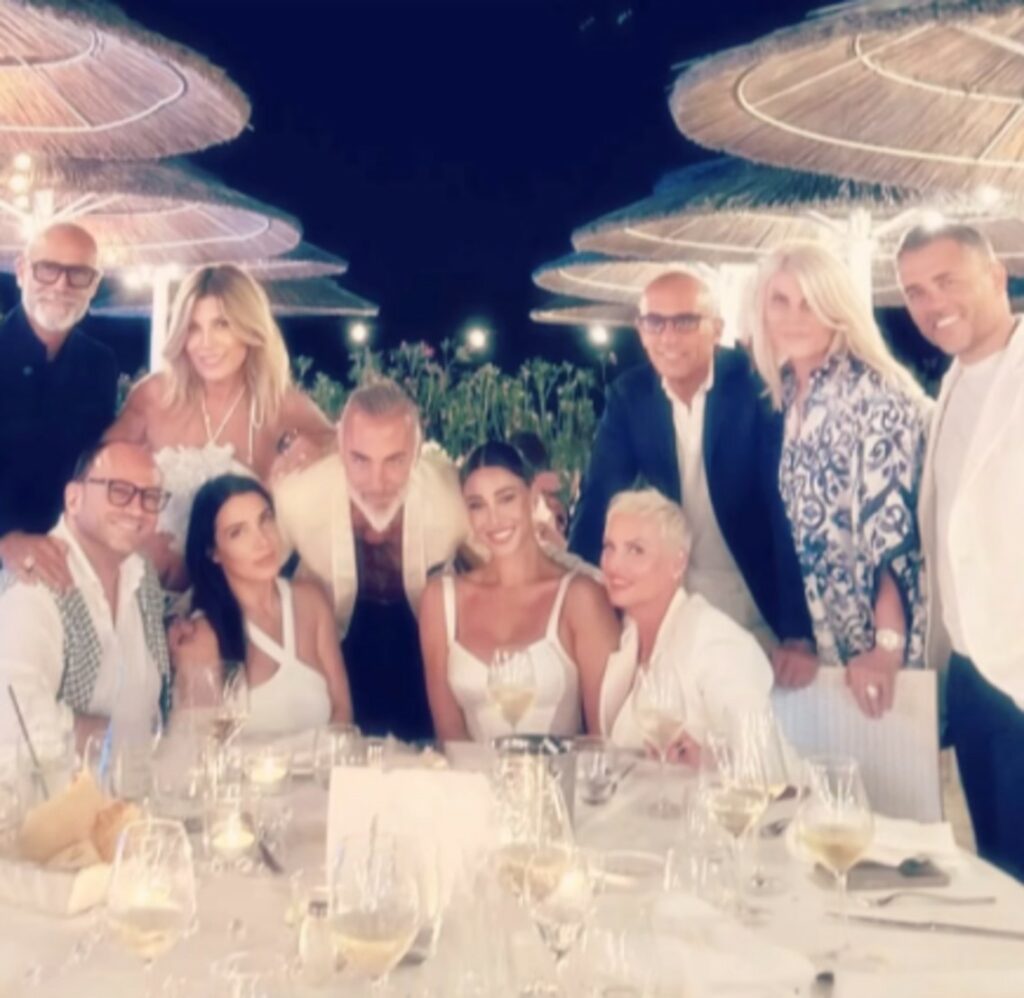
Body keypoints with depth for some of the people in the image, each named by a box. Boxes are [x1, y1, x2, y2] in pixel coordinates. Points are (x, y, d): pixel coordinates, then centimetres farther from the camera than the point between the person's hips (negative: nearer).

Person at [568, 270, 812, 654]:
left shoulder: (755, 385, -15)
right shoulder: (629, 395, -3)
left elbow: (786, 502, -21)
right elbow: (600, 496, -3)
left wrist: (798, 632, -27)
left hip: (760, 608, -3)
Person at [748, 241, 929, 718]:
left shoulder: (877, 395, -13)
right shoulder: (782, 395, 7)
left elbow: (893, 525, -19)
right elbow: (787, 524, 7)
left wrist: (887, 647, -25)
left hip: (877, 640, -6)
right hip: (817, 638, 6)